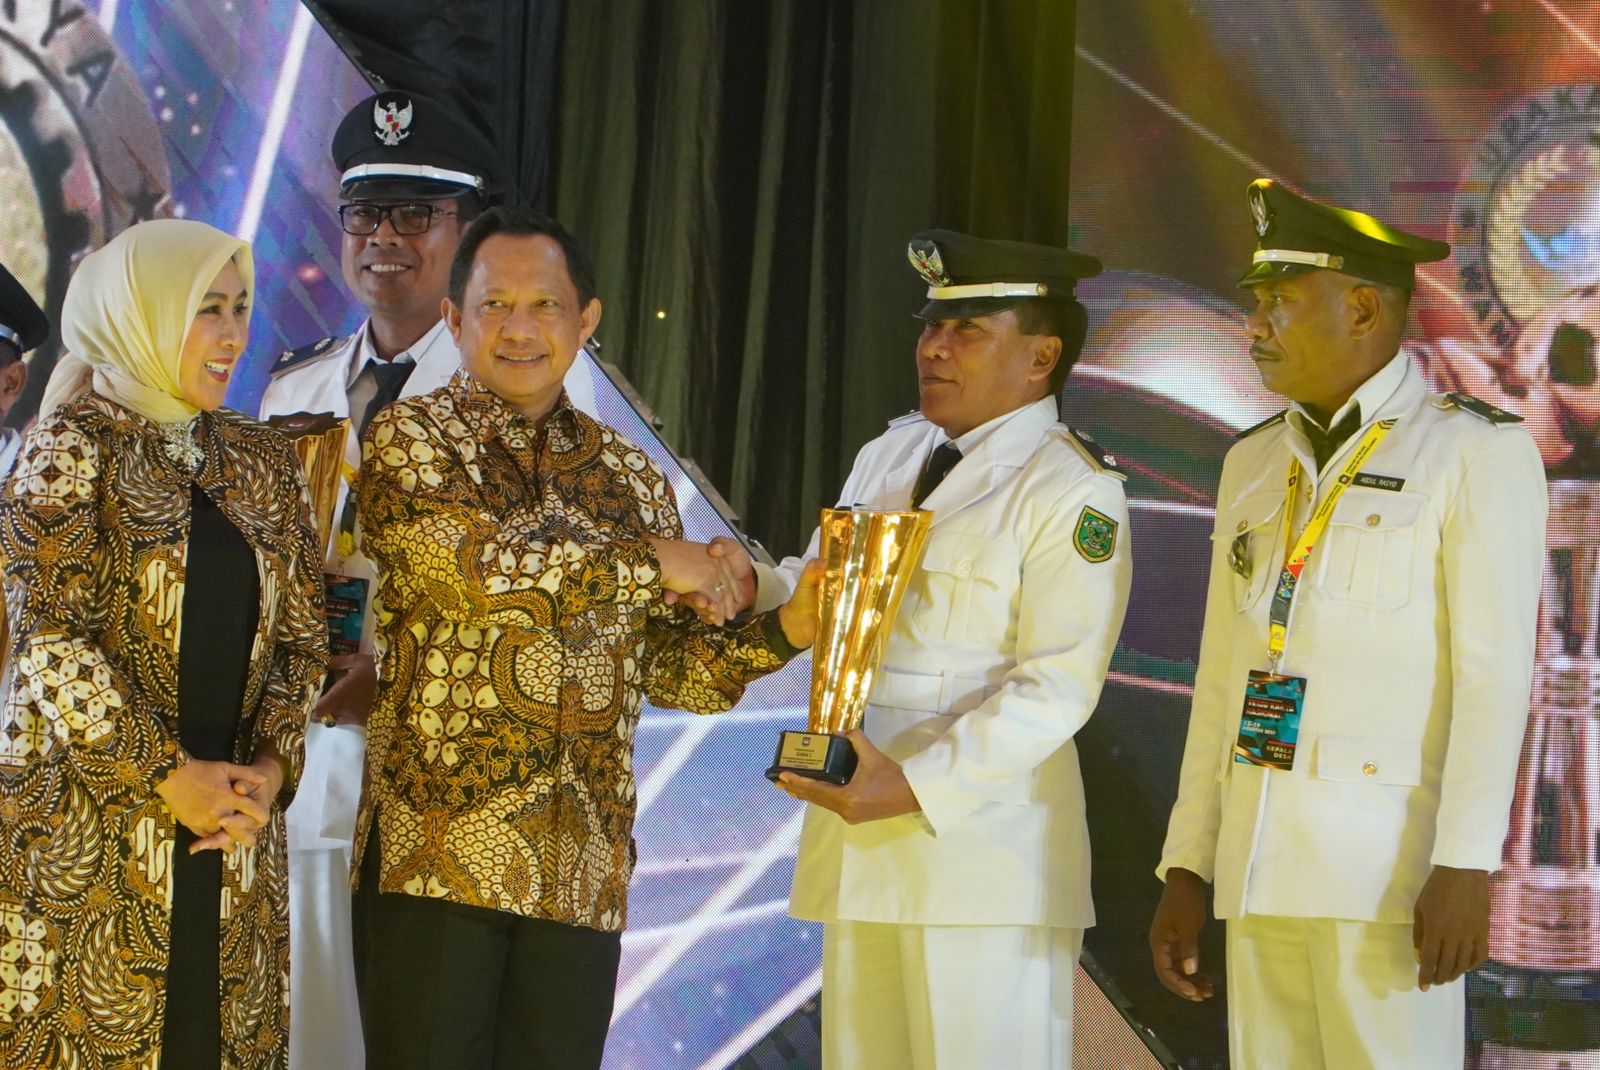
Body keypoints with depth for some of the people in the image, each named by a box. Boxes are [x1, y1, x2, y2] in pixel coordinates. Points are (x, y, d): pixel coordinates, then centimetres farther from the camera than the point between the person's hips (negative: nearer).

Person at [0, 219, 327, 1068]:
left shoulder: (263, 464, 12)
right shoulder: (73, 448, -5)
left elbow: (301, 637, 11)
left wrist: (271, 766, -6)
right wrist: (169, 776, -15)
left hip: (230, 835, 5)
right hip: (89, 830, -5)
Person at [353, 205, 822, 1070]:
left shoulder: (630, 476, 15)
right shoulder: (410, 439, 1)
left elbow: (672, 667, 15)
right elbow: (470, 563, -18)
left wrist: (783, 631, -3)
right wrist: (653, 563, -10)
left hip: (585, 871, 4)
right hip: (440, 855, -4)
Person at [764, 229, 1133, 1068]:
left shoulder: (1071, 492, -7)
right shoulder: (886, 458, 17)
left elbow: (1055, 689, -14)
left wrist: (916, 786, -21)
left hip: (978, 837, -7)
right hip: (861, 845, 7)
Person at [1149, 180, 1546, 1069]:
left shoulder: (1477, 453, -2)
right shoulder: (1253, 463, 18)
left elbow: (1494, 672, -10)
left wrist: (1466, 868, -18)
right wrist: (1185, 871, 14)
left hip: (1389, 864, -6)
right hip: (1260, 866, 6)